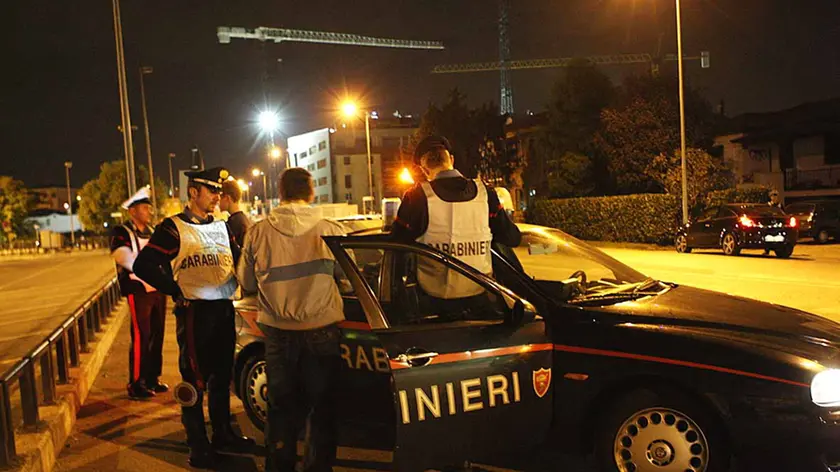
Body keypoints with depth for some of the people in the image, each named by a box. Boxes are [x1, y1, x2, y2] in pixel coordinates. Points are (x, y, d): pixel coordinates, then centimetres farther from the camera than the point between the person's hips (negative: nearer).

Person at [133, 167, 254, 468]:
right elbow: (143, 265, -16)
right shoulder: (174, 228, -8)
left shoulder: (222, 226, 12)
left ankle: (223, 434, 31)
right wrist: (177, 291, -14)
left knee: (222, 377, 16)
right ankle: (198, 446, 15)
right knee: (195, 382, 2)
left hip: (225, 309, 6)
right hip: (195, 312, -6)